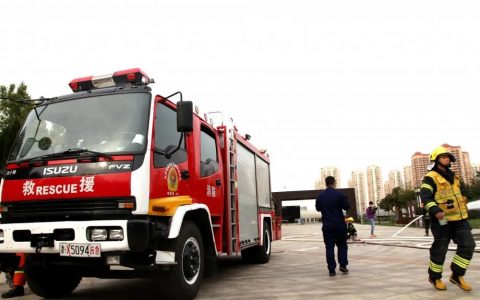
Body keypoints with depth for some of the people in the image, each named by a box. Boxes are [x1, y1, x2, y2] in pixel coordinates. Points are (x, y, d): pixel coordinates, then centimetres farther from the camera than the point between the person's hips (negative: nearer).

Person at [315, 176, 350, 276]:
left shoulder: (320, 196, 0)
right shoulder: (339, 195, -10)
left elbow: (318, 208, 12)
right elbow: (346, 207, -5)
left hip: (327, 225, 2)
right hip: (339, 224, -1)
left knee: (329, 247, 3)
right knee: (342, 245, 15)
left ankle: (331, 269, 1)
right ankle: (343, 265, 7)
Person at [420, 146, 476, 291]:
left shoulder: (452, 176, 17)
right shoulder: (431, 178, -10)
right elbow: (425, 196, -21)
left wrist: (463, 209, 29)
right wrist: (435, 211, -34)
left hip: (459, 218, 7)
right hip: (442, 219, -7)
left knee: (468, 245, -3)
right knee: (439, 249, 3)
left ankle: (457, 275, 12)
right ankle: (434, 277, 22)